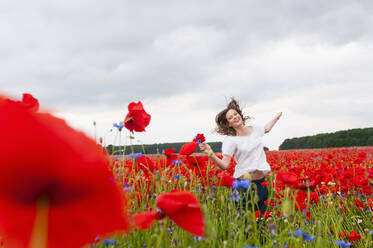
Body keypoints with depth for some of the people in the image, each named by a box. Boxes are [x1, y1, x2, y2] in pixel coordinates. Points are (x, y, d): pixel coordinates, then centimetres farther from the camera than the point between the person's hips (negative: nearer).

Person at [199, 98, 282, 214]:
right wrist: (210, 153, -34)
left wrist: (278, 116, 38)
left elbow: (266, 128, 31)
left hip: (262, 181, 5)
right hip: (245, 183, -5)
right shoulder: (230, 140, -11)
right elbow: (224, 165, -20)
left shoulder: (255, 128, 5)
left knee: (264, 213, 10)